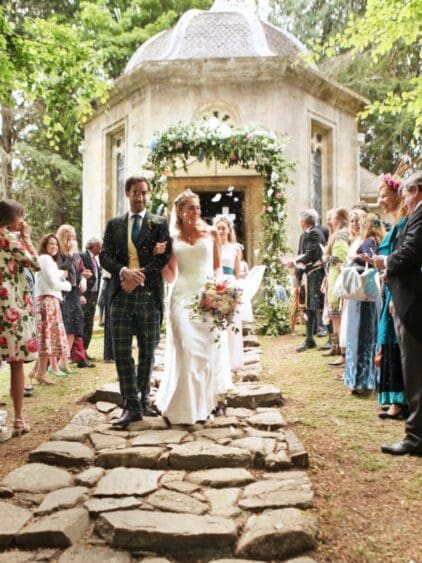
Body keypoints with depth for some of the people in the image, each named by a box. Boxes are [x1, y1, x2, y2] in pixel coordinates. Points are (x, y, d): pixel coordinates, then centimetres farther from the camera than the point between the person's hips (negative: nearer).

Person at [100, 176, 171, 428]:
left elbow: (164, 257, -2)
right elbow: (105, 256, 5)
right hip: (121, 294, 1)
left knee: (148, 351, 8)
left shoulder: (159, 223, 8)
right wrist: (124, 271, -15)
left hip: (149, 294, -1)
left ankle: (144, 399, 23)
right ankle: (131, 406, 2)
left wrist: (140, 275, -12)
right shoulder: (114, 224, 14)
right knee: (122, 351, -3)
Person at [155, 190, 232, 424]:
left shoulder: (212, 234, 8)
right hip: (182, 299, -1)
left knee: (209, 350, 1)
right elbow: (169, 276, 5)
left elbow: (217, 267, 13)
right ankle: (184, 407, 5)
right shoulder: (173, 239, 7)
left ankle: (204, 404, 17)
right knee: (187, 351, -7)